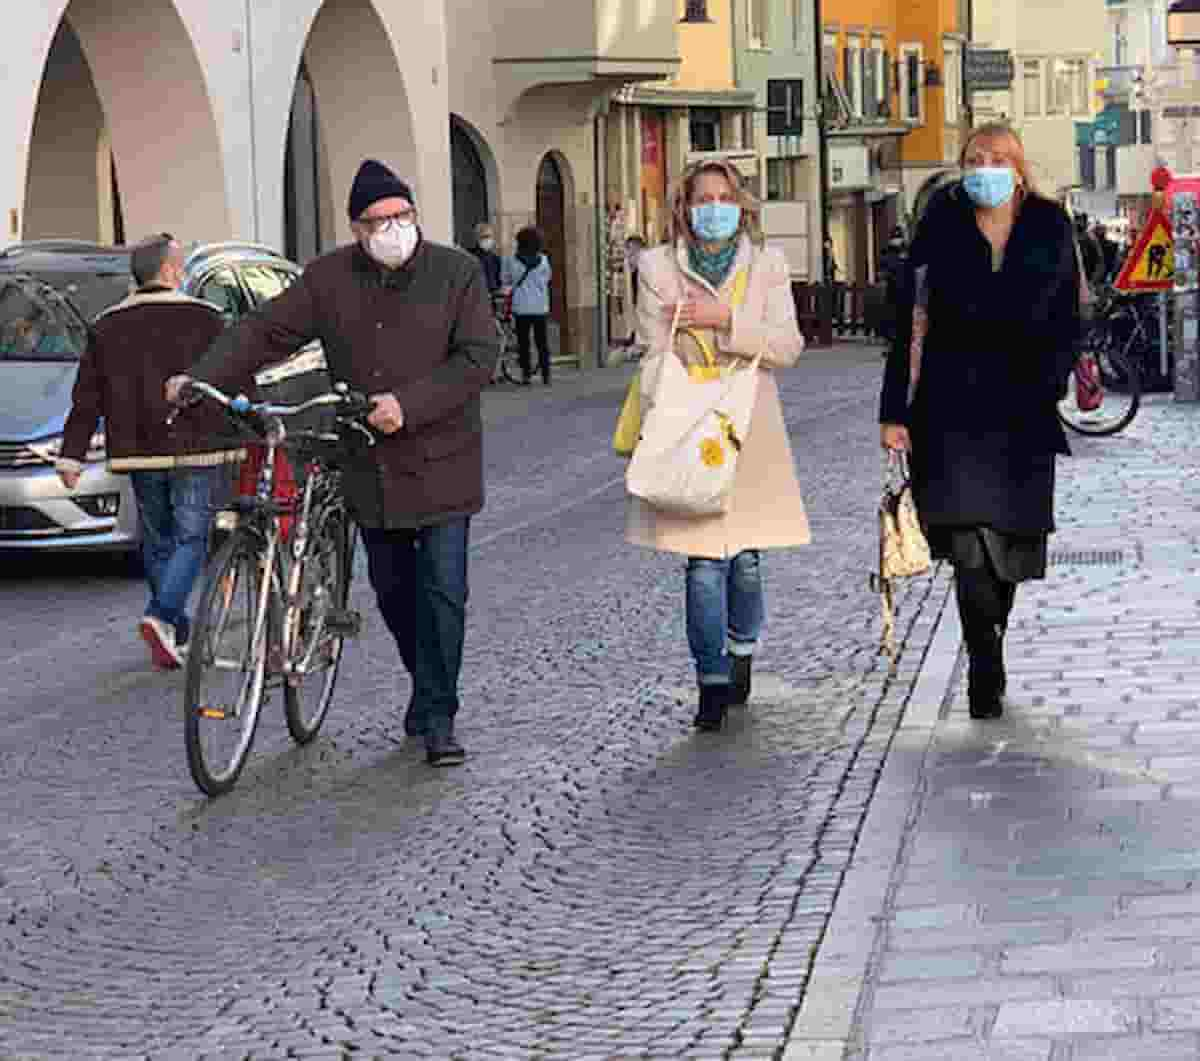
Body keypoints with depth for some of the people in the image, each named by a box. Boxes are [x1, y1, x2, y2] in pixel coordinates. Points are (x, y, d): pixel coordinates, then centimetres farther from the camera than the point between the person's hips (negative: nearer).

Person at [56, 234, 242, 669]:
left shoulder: (106, 327, 6)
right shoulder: (202, 318, -5)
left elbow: (86, 399, 4)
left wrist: (71, 455, 3)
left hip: (139, 454, 4)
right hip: (195, 451, -4)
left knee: (157, 543, 16)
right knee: (191, 540, 0)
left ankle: (176, 635, 22)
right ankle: (162, 617, -21)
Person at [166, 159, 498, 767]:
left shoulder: (456, 273, -6)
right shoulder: (330, 279, 2)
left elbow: (477, 357, -13)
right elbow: (264, 332, 2)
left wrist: (408, 406, -23)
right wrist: (201, 377, -10)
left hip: (440, 462, -4)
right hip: (370, 465, 4)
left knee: (443, 590, -6)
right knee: (391, 587, 14)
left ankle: (437, 719, -1)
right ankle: (427, 685, 35)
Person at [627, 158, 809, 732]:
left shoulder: (766, 265, 7)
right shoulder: (658, 267, 5)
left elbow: (788, 347, -3)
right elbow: (656, 354, 1)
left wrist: (726, 320, -14)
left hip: (751, 432, 1)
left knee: (745, 558, 4)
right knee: (704, 562, -7)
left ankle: (742, 652, 31)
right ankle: (712, 681, 3)